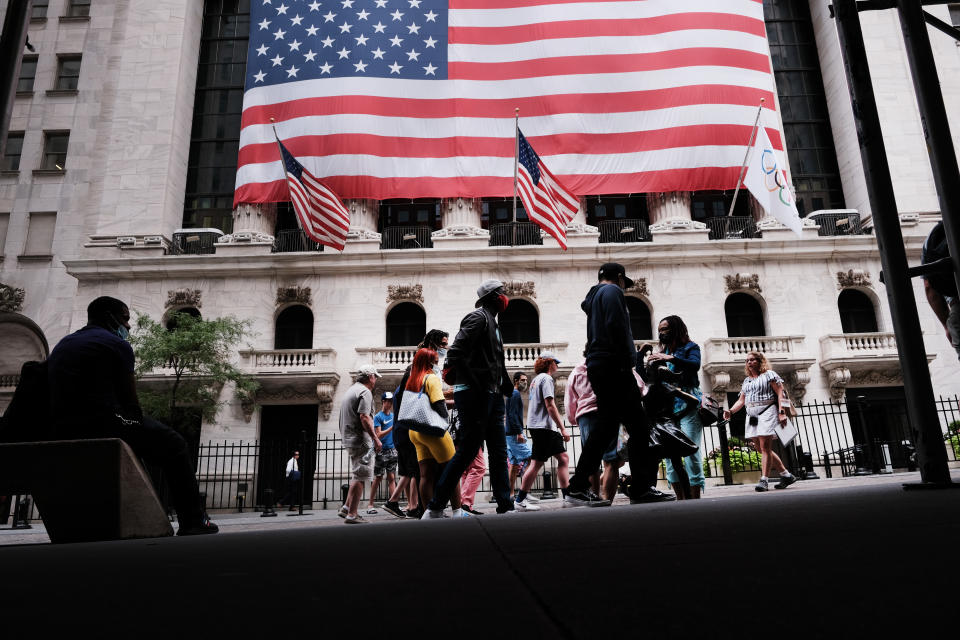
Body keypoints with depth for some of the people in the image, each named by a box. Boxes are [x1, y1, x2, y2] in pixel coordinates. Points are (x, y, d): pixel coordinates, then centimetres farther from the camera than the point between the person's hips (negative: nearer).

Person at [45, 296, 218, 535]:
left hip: (64, 432, 9)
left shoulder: (62, 345, 23)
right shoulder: (116, 344, -3)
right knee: (174, 446, 7)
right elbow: (131, 402, -5)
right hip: (103, 425, -9)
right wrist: (137, 424, 14)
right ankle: (192, 522, 6)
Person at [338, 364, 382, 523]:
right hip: (361, 440, -10)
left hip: (349, 439, 10)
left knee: (357, 475, 18)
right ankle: (352, 514, -6)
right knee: (359, 477, -7)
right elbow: (364, 417, -21)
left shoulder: (350, 390, 20)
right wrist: (376, 439, -20)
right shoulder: (365, 392, -11)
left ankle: (346, 507, 16)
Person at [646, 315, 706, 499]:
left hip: (688, 404, -5)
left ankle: (695, 497, -10)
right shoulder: (663, 353, 23)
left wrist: (671, 358, -22)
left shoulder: (690, 347, 8)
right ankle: (681, 499, 1)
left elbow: (695, 364, -13)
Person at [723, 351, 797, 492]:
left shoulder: (769, 374, 4)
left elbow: (780, 393, -4)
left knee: (765, 447, -12)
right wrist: (731, 411, 1)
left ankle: (764, 480, -12)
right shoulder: (746, 381, 22)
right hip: (752, 416, 7)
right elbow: (741, 400, 19)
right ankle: (786, 475, 17)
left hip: (766, 412, -7)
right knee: (762, 448, 6)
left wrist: (782, 412, -15)